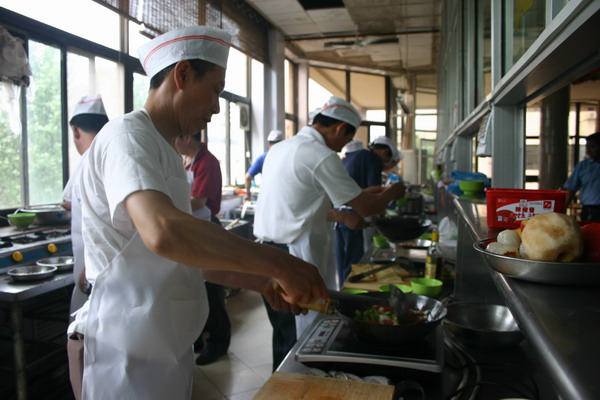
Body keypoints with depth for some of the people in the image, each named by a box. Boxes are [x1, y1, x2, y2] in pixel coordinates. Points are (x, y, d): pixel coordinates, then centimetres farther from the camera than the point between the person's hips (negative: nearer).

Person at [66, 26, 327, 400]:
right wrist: (279, 263, -30)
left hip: (167, 345, 9)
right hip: (125, 352, -8)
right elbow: (164, 233, -36)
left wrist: (262, 281, 3)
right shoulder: (127, 136, -16)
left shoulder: (167, 152, 13)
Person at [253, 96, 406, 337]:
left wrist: (341, 216, 25)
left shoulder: (281, 148, 13)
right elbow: (367, 208, -8)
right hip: (298, 255, -9)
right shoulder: (322, 156, -14)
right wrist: (392, 192, 11)